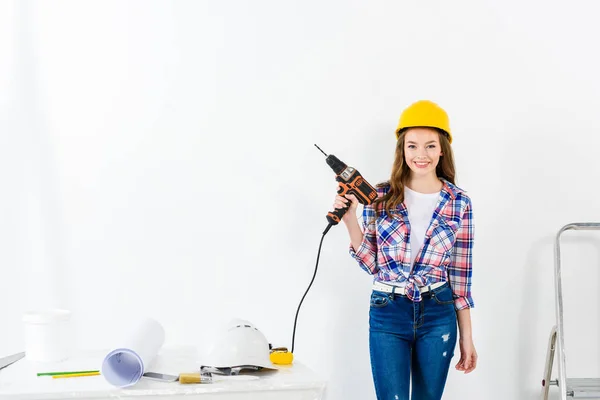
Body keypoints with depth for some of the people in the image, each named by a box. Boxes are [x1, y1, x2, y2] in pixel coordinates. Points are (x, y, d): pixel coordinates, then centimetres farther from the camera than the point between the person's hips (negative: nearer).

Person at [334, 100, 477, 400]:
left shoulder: (459, 202, -1)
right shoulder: (380, 197, -1)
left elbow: (460, 273, 3)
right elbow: (372, 264, 2)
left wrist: (467, 337, 3)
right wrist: (349, 219, -11)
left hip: (438, 315, 1)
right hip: (387, 314, -1)